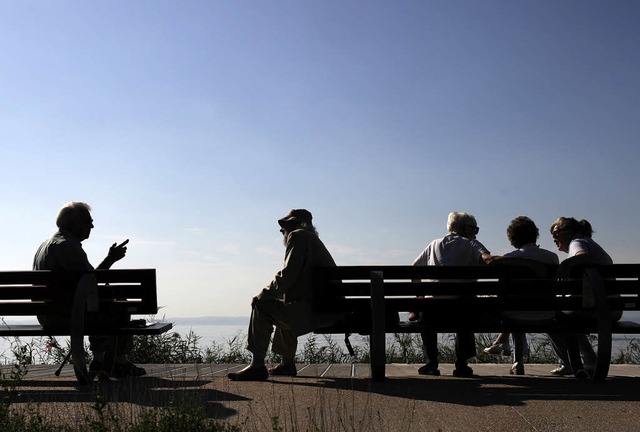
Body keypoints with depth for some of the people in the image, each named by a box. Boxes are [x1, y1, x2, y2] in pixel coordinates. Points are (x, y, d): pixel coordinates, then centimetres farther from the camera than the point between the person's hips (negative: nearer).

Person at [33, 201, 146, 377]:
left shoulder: (46, 244, 18)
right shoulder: (67, 245, -17)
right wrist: (110, 259, -15)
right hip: (66, 315, -11)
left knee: (99, 310, 30)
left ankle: (98, 362, 30)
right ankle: (121, 364, 8)